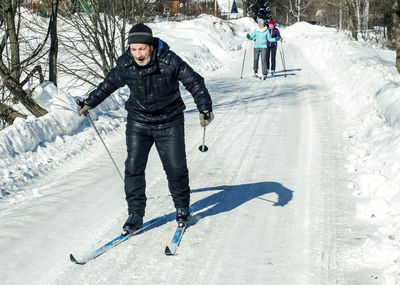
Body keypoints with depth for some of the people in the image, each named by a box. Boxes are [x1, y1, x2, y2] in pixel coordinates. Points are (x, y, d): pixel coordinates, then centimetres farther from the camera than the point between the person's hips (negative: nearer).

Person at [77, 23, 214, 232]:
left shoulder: (169, 61, -19)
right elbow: (109, 84, 10)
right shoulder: (125, 64, -9)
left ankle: (182, 207, 24)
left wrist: (204, 108, -19)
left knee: (176, 168, 0)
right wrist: (89, 103, 17)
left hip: (169, 123, -2)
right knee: (133, 167, -6)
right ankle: (135, 214, 5)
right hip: (138, 122, 2)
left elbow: (194, 82, -11)